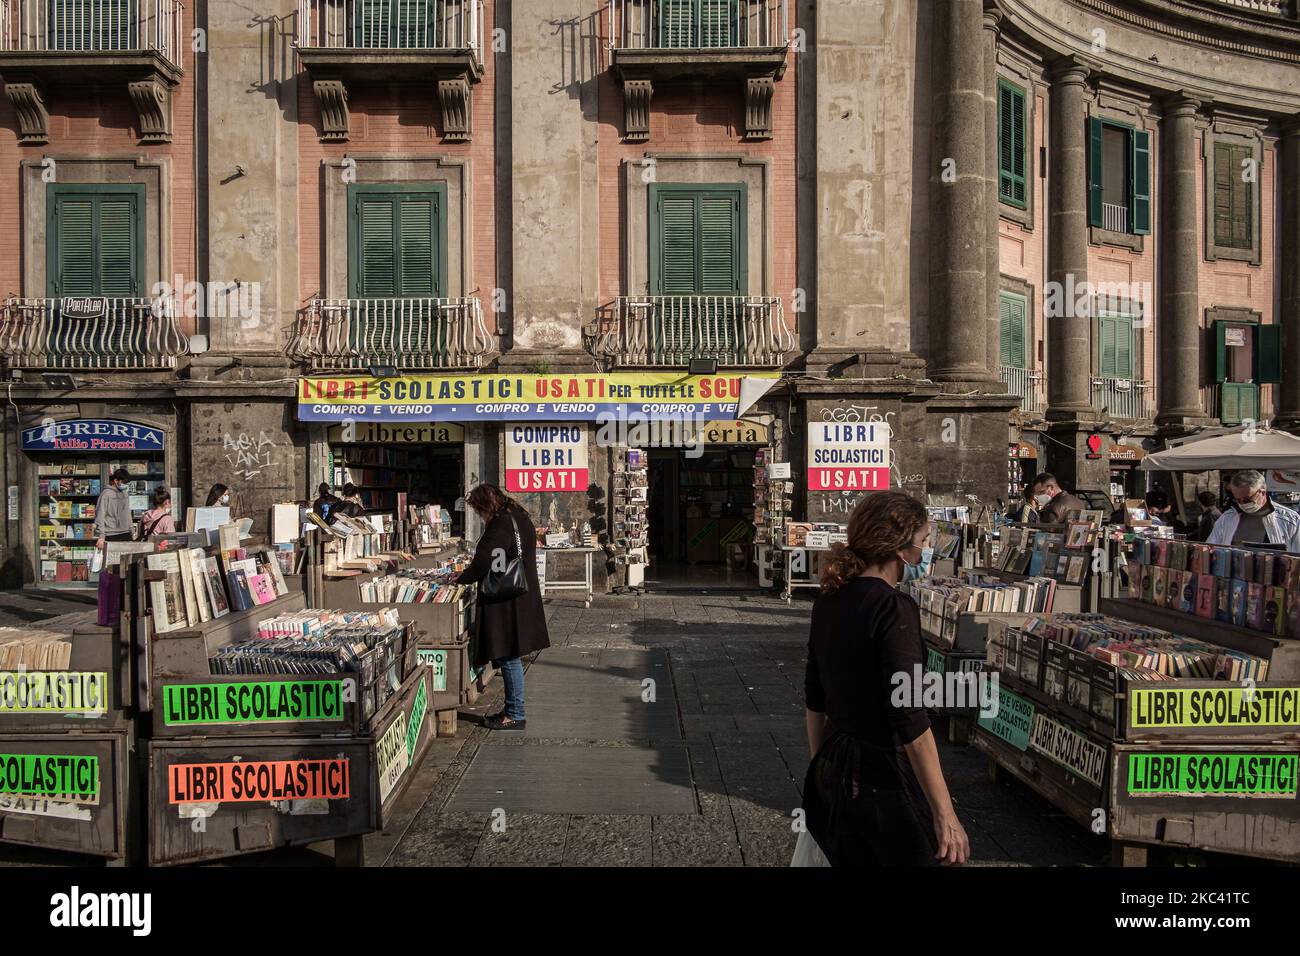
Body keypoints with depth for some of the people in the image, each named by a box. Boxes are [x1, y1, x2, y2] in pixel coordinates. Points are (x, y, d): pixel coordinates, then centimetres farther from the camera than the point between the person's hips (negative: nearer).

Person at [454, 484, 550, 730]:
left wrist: (461, 579, -4)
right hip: (523, 597, 10)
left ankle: (515, 715, 7)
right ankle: (512, 709, 24)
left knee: (508, 657, -1)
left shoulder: (500, 526, -18)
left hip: (505, 603, -10)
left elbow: (482, 563, -21)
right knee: (509, 657, 16)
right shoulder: (519, 517, 12)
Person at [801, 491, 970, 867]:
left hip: (832, 768, 8)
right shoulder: (893, 608, -19)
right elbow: (910, 717, -23)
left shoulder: (829, 599, 4)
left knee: (850, 858, 20)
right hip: (881, 776, -7)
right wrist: (945, 814, -19)